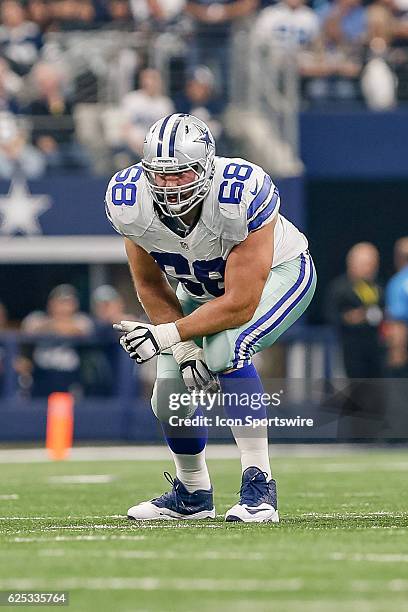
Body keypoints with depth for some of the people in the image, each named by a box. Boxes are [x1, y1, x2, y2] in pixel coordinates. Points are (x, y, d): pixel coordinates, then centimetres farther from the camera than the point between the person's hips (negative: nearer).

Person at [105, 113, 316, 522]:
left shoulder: (240, 196, -40)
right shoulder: (131, 204, -26)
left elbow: (240, 305, -35)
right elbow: (151, 286, -9)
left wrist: (165, 337, -33)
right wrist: (184, 350, -19)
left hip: (278, 272, -5)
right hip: (203, 286, 5)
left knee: (223, 353, -31)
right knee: (170, 393, 0)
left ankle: (258, 486, -25)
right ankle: (192, 494, 28)